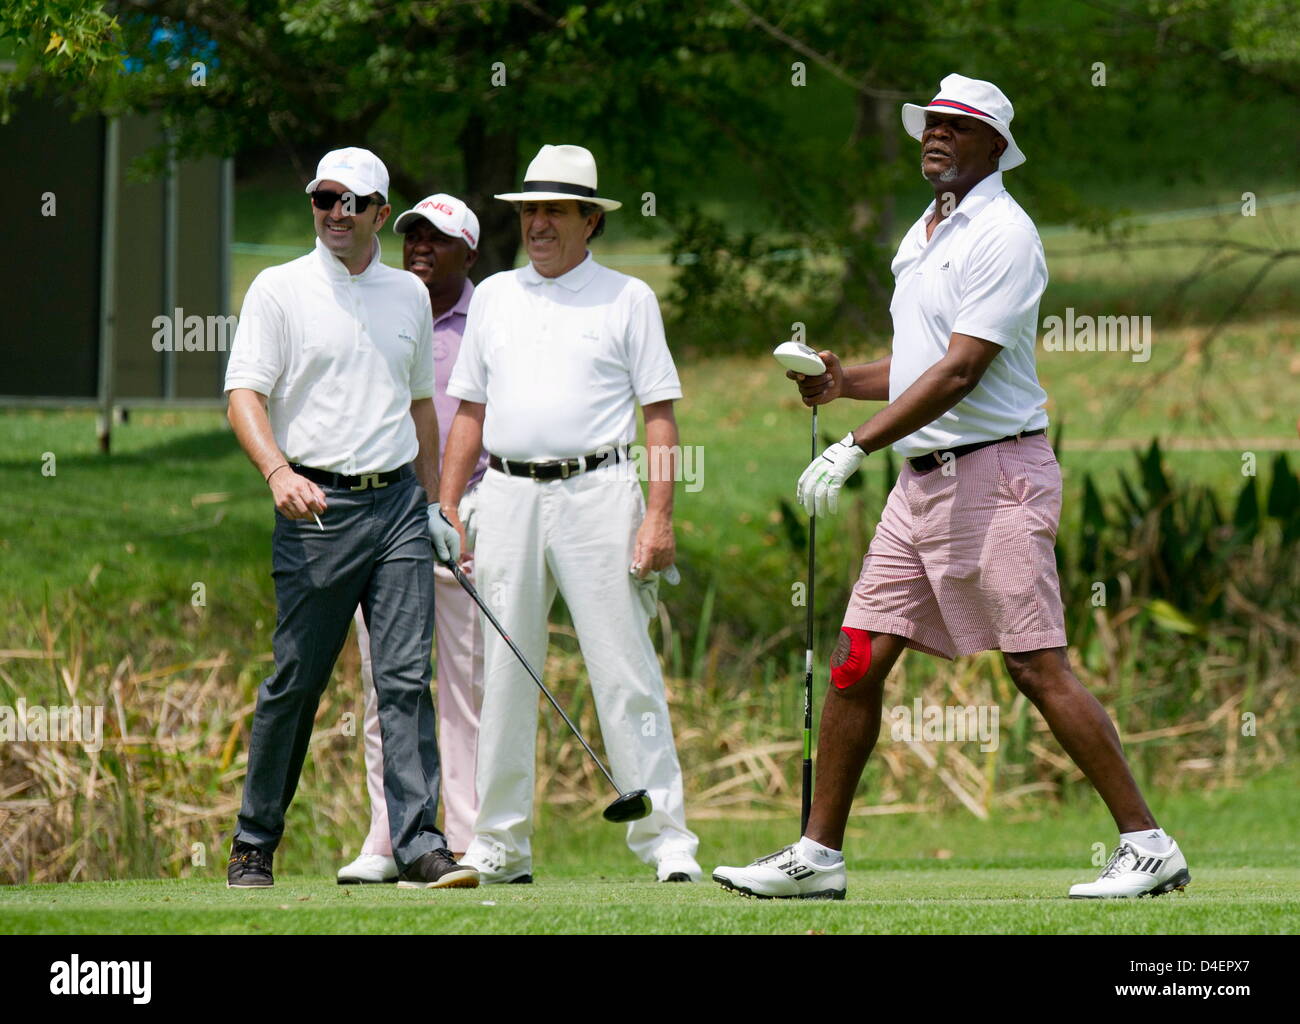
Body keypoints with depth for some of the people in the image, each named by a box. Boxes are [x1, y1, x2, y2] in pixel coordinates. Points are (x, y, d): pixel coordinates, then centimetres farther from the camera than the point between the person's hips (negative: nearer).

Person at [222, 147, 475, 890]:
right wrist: (278, 471, -24)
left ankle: (420, 845, -11)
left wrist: (434, 504, 19)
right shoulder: (281, 290, 1)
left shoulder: (409, 294, 15)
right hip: (317, 507, -3)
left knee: (407, 678, -6)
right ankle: (254, 844, 13)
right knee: (295, 683, 0)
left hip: (399, 502, 3)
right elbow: (244, 393, -7)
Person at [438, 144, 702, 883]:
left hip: (597, 493, -4)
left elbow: (661, 413, 2)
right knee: (504, 676, 4)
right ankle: (501, 845, 10)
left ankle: (667, 840, -7)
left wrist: (660, 516, -8)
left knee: (627, 675, -7)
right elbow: (469, 410, 19)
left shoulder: (628, 298, 6)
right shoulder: (495, 297, 17)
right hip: (508, 498, 4)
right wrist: (447, 507, 11)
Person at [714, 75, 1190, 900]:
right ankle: (819, 856, 11)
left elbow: (960, 371, -18)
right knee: (857, 662, 5)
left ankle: (1149, 846, -7)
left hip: (994, 473, -9)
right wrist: (844, 383, 7)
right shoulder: (922, 235, 17)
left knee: (1039, 669, -11)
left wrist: (856, 447, -20)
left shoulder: (1003, 235, -11)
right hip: (921, 478, 9)